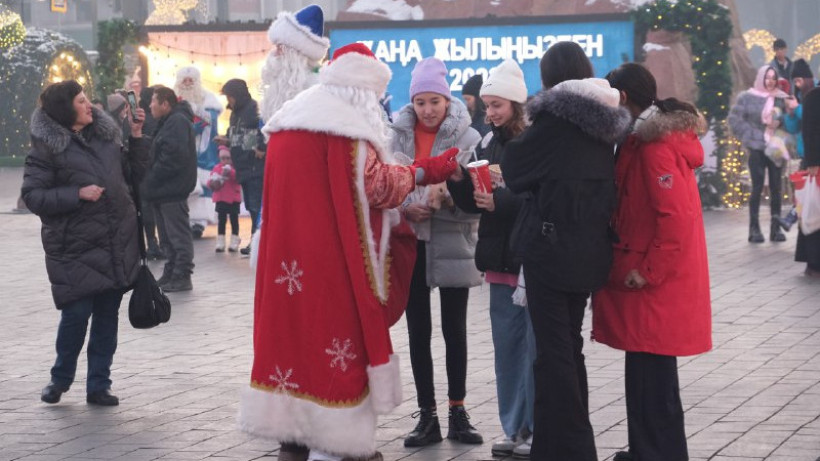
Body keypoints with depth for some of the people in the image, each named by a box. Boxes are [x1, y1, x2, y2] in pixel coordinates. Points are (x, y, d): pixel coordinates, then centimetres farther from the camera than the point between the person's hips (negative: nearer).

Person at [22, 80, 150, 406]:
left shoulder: (106, 135, 11)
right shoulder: (47, 147, -6)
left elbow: (133, 175, 19)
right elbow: (32, 196, -10)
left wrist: (137, 136, 8)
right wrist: (77, 194, -17)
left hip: (118, 245, 5)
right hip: (76, 248, -5)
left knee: (107, 316, 7)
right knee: (76, 314, -4)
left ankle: (98, 385, 17)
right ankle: (60, 378, 21)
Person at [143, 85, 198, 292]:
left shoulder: (177, 122, -14)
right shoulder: (169, 122, 19)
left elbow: (173, 157, -23)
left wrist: (151, 179, -17)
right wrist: (151, 180, 11)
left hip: (172, 189, -11)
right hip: (166, 189, 11)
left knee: (178, 234, -7)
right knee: (170, 236, 15)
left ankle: (181, 276, -4)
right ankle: (171, 274, 21)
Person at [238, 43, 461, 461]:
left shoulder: (292, 118, 16)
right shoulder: (348, 127, -12)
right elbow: (374, 184, -15)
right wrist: (426, 172, -4)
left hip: (286, 254, 8)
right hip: (332, 253, -8)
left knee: (292, 325, 12)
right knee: (333, 332, -3)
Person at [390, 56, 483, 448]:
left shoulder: (467, 137, -5)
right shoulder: (398, 135, 1)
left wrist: (447, 198, -27)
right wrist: (404, 208, -15)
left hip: (452, 244, -2)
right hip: (410, 243, 2)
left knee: (454, 329, 7)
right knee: (418, 330, 6)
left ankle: (458, 412, 17)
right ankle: (427, 415, 13)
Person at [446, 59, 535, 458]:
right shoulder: (488, 143, 11)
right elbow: (474, 203, 14)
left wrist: (500, 201, -24)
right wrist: (458, 182, -4)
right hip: (501, 259, 7)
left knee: (536, 348, -2)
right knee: (507, 347, 12)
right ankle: (515, 429, 20)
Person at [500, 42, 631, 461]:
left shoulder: (555, 118, -14)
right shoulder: (604, 121, 7)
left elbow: (514, 169, -5)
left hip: (552, 248, -8)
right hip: (591, 249, 8)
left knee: (552, 351, -2)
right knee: (570, 344, 18)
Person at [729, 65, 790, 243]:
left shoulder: (781, 98, 4)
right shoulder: (747, 97, -1)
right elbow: (735, 118, -1)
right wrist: (749, 137, -5)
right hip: (757, 148, -2)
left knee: (776, 188, 4)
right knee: (757, 188, -2)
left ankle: (776, 228, 9)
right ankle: (754, 229, 2)